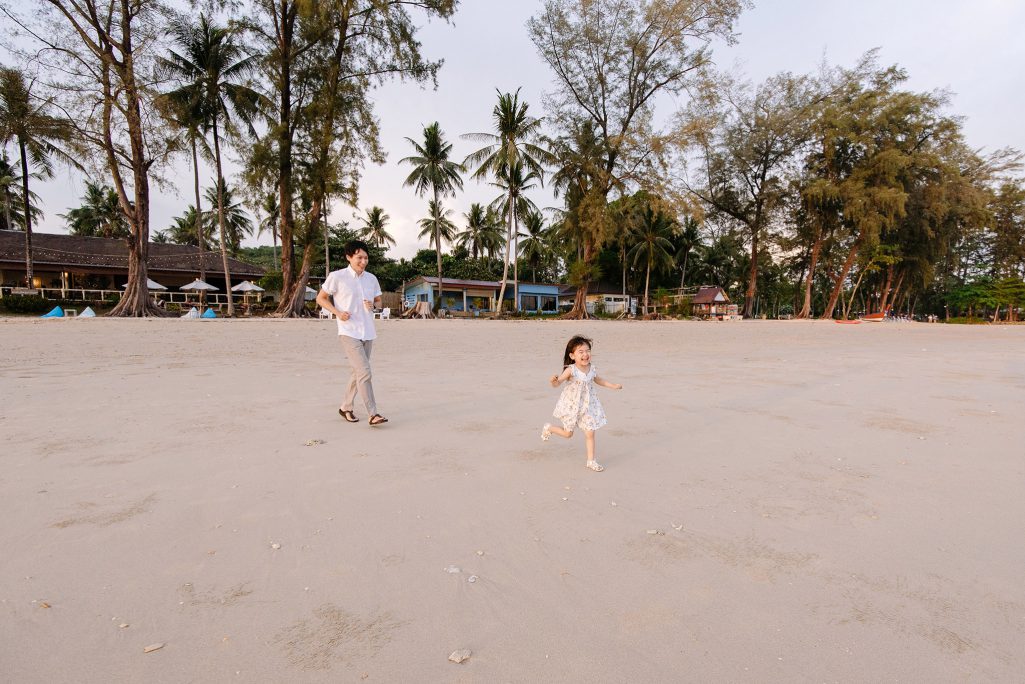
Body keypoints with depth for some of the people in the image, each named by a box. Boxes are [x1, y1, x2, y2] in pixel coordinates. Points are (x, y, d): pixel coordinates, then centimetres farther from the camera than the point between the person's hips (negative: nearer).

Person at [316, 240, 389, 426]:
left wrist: (373, 305, -4)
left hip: (368, 333, 6)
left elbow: (379, 301, 20)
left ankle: (346, 407, 31)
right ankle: (372, 414, -10)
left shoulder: (371, 279, 8)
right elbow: (320, 298, 3)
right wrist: (337, 312, -12)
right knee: (365, 373, -14)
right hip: (349, 332, -6)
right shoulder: (336, 277, -6)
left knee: (358, 372, 14)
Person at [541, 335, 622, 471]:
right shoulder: (571, 370, -25)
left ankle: (591, 460, 18)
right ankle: (548, 428, 41)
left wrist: (613, 385, 12)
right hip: (571, 406, -4)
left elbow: (599, 381, 14)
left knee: (590, 433, 3)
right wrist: (553, 381, -51)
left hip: (587, 406, 4)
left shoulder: (591, 369, -8)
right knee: (568, 434, 12)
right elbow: (557, 383, -29)